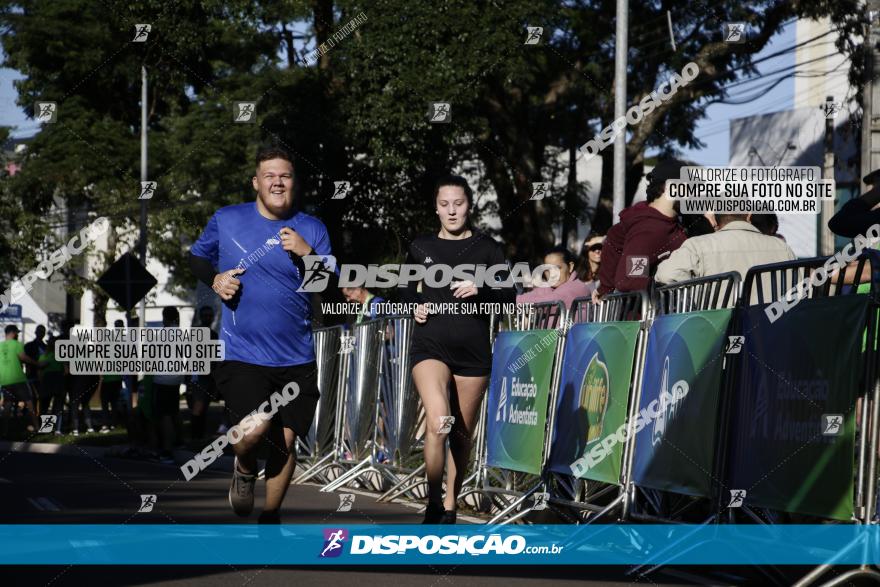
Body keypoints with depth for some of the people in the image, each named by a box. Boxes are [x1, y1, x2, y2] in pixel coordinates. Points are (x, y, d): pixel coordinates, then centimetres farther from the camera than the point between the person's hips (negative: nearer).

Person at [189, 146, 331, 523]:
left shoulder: (312, 229, 4)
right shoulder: (226, 221, 2)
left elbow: (331, 287, -2)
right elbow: (197, 257, 17)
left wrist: (307, 253, -18)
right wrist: (215, 278, -3)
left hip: (296, 360, 2)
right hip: (241, 354, -2)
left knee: (286, 440, 5)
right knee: (255, 430, -21)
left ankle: (270, 519, 26)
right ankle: (244, 470, 16)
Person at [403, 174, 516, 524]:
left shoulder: (486, 248, 5)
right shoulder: (421, 248, 9)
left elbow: (509, 295, 1)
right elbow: (409, 291, 23)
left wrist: (480, 289, -17)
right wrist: (415, 307, 2)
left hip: (473, 350, 1)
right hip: (431, 346, -1)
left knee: (462, 434, 7)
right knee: (438, 422, -23)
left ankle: (449, 508, 23)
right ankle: (433, 504, -11)